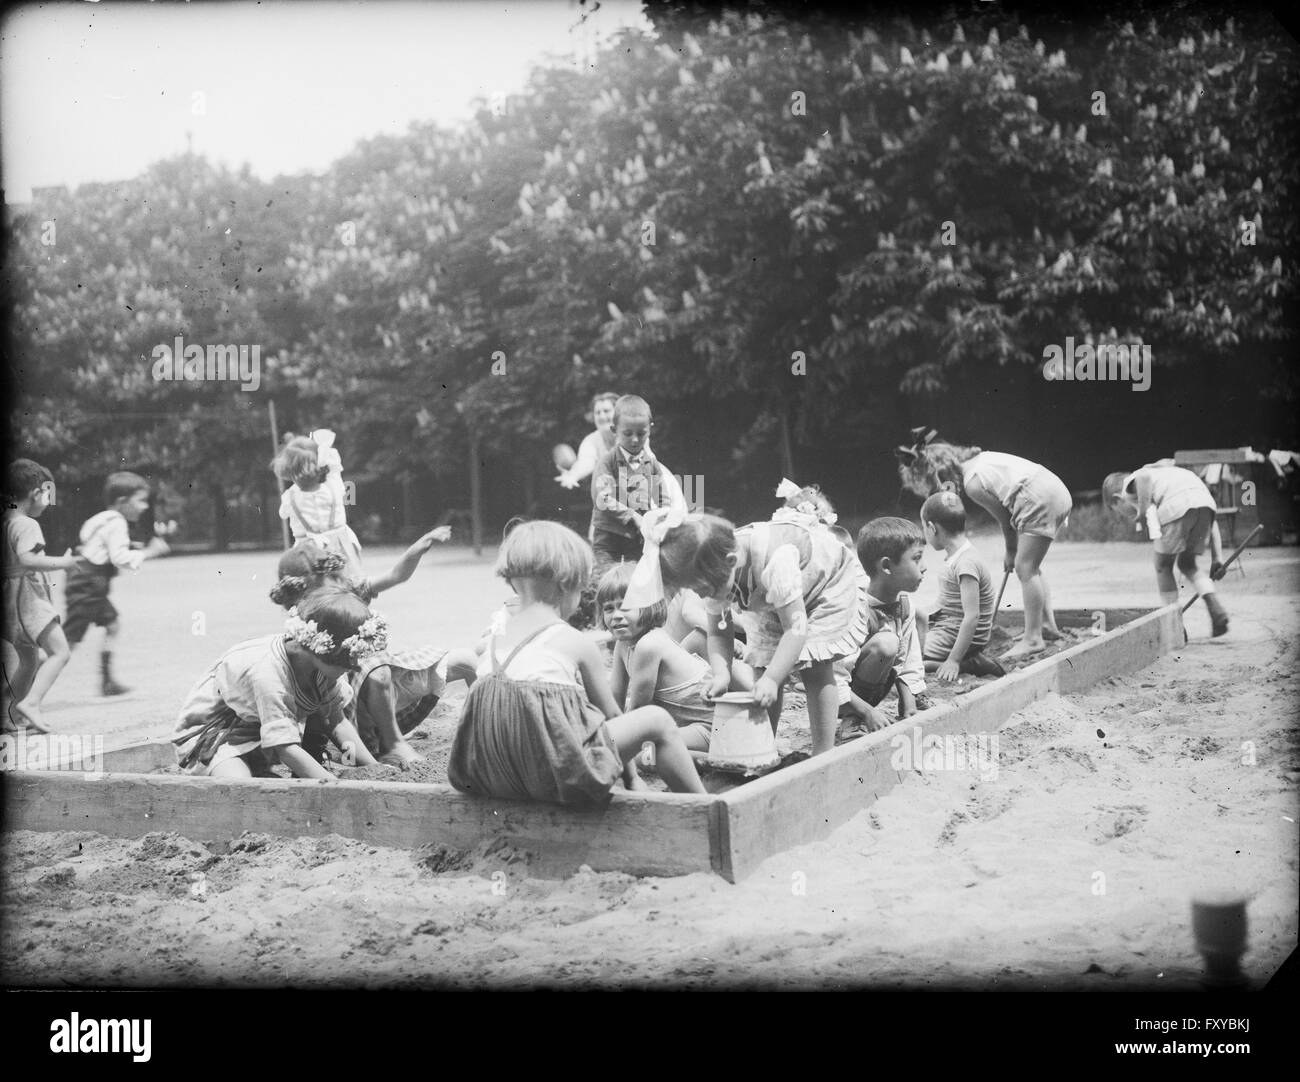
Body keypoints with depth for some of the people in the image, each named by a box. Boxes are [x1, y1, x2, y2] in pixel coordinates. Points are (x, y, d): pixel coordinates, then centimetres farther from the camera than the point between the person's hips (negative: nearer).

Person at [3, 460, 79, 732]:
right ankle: (30, 702, -21)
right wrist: (61, 563, -22)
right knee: (59, 651, -11)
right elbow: (26, 559, -30)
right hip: (28, 596, -10)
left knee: (29, 660, 18)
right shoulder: (27, 525, -15)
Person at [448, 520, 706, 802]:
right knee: (657, 719, 7)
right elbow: (611, 713, 8)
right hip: (556, 773, -7)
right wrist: (631, 777, 21)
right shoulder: (575, 642, -2)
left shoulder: (496, 637, 13)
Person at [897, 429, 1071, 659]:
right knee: (1030, 566, 20)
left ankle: (1033, 639, -2)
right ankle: (1048, 625, 28)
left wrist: (1011, 551, 12)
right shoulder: (975, 459, 12)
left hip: (1041, 500, -10)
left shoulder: (973, 483, -15)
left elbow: (1004, 517, -5)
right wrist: (1013, 550, 14)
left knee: (1025, 568, -4)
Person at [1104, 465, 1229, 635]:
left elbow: (1144, 476, -8)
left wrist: (1142, 512, 0)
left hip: (1177, 506, -6)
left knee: (1163, 566, 15)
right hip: (1206, 504, 6)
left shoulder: (1130, 483, 23)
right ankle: (1217, 610, 7)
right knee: (1187, 564, 24)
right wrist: (1217, 558, 27)